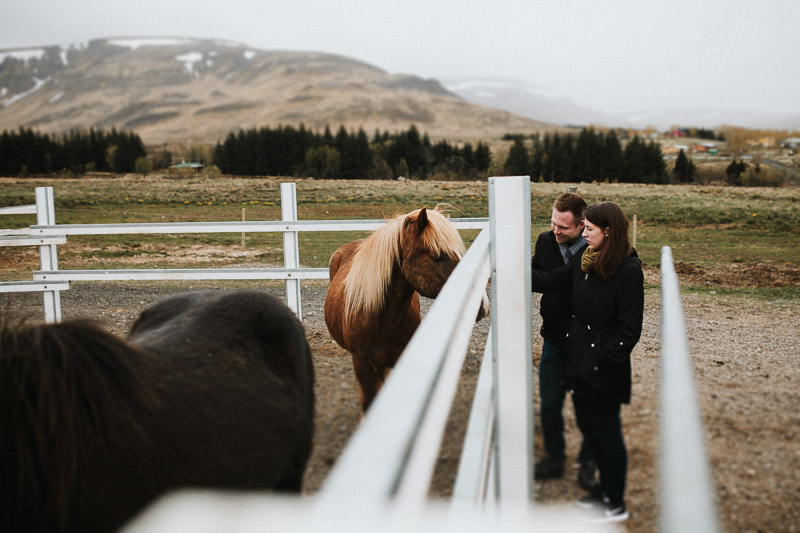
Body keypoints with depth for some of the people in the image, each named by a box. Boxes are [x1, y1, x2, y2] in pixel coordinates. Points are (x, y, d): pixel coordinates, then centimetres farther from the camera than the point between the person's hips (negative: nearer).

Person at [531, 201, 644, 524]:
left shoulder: (628, 269, -18)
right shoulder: (585, 262, 4)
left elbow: (630, 327, -19)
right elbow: (550, 281, 14)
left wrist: (603, 362, -19)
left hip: (605, 370, -8)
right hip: (580, 361, 8)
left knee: (607, 433, 6)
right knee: (587, 426, 19)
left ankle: (616, 504, 24)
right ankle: (605, 488, 39)